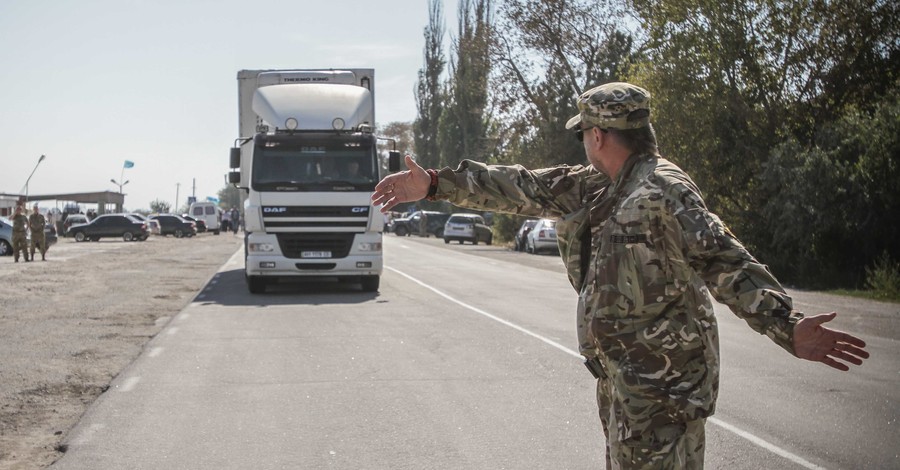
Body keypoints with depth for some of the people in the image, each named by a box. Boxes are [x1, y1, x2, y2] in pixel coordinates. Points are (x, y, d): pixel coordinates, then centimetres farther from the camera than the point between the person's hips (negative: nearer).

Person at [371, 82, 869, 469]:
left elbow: (724, 263, -26)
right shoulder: (594, 185, 9)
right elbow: (524, 187, 10)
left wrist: (787, 328, -38)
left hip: (662, 380, -9)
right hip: (620, 373, 9)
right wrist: (435, 183, 9)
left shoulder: (663, 189, -18)